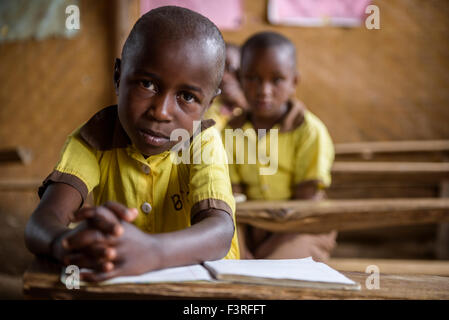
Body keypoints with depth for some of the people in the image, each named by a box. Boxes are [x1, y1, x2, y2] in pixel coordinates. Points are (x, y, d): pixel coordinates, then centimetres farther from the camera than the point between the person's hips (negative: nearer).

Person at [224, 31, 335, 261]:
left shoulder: (310, 132, -10)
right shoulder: (232, 133, 2)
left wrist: (261, 253, -18)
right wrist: (241, 251, -20)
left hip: (296, 229, -4)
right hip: (250, 227, 4)